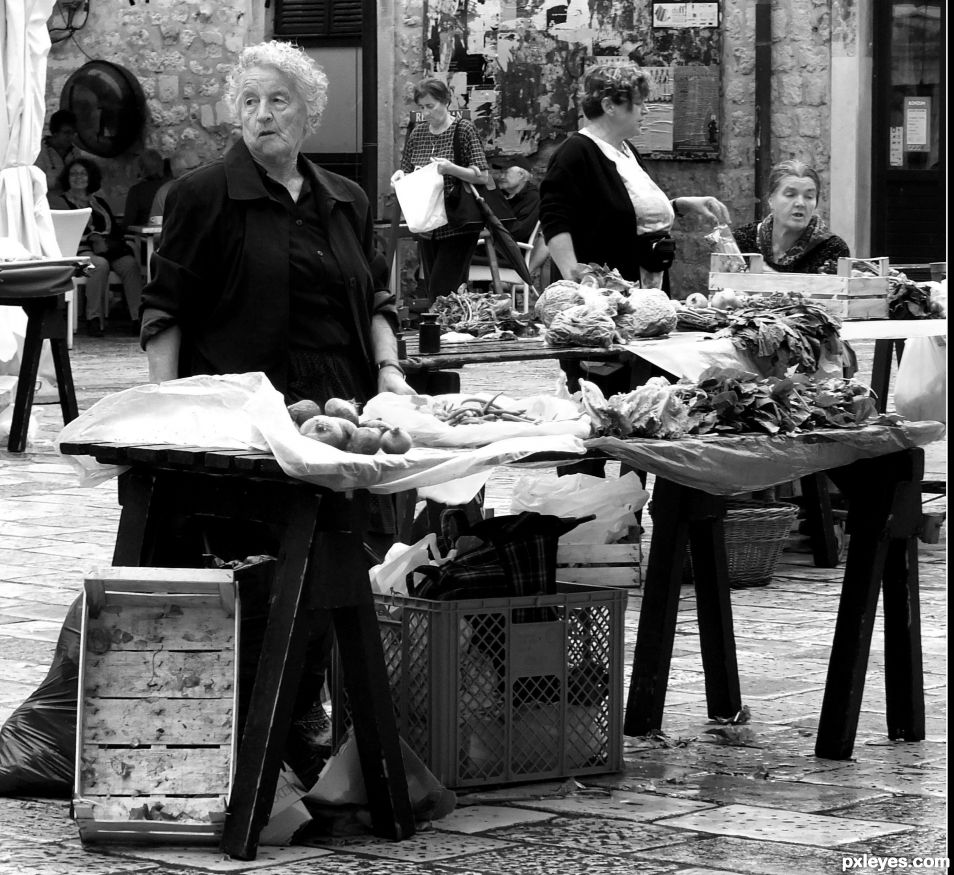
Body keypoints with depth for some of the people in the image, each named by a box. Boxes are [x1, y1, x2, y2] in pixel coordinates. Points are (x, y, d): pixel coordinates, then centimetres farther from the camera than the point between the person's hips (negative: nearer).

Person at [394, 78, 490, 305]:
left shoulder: (463, 129, -7)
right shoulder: (417, 133, 9)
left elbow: (483, 177, -10)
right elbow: (407, 170, 19)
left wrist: (451, 169, -26)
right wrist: (400, 176, -5)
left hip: (458, 226, -6)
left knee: (441, 292, -13)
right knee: (430, 290, 8)